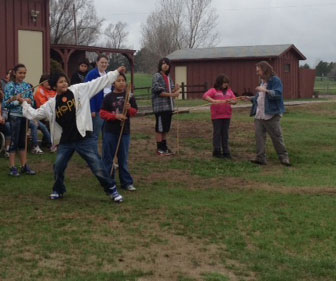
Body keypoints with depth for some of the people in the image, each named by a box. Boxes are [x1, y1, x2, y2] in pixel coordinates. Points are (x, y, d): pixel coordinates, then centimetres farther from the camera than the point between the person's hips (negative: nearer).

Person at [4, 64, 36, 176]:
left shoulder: (27, 86, 7)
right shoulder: (10, 86, -7)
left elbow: (32, 101, 9)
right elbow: (6, 103, -10)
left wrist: (28, 101, -12)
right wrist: (14, 99, -27)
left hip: (26, 116, 5)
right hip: (15, 116, -5)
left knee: (23, 141, 11)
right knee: (14, 141, -2)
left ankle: (24, 166, 17)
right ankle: (12, 167, 2)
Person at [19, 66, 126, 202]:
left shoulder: (79, 90, -3)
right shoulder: (51, 104, 4)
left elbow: (99, 82, -2)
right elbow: (35, 114, 14)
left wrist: (116, 72, -3)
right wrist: (24, 103, 14)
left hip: (84, 138, -3)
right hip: (65, 141, 3)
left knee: (98, 167, -4)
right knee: (58, 167, 9)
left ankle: (112, 190, 10)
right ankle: (58, 191, 34)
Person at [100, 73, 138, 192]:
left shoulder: (129, 96, 2)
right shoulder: (108, 97, -4)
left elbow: (135, 111, 7)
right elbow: (103, 113, -5)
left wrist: (130, 109, -15)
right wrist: (115, 116, -19)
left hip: (125, 131, 1)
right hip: (110, 131, -1)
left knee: (123, 158, 8)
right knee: (108, 157, 5)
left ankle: (126, 182, 14)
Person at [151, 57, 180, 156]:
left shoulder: (169, 77, 17)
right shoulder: (157, 76, -7)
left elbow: (171, 90, 15)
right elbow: (158, 91, -15)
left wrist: (175, 90, -8)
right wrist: (171, 94, -19)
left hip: (169, 106, 8)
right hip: (160, 106, -8)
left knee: (166, 128, 13)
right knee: (160, 128, -3)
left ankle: (164, 147, 21)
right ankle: (159, 148, 2)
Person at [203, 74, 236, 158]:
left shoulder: (229, 91, 12)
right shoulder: (214, 90, -1)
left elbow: (235, 100, 9)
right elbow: (205, 96, -15)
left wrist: (231, 101, -15)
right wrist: (213, 101, -30)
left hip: (227, 116, 4)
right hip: (216, 116, -4)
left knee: (225, 133, 8)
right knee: (217, 133, 2)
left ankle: (226, 152, 13)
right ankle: (217, 151, 10)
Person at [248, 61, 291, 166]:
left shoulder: (275, 80, -7)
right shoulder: (262, 81, 19)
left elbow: (278, 94, -21)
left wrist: (265, 90, -30)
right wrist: (250, 98, 17)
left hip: (271, 115, -8)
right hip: (259, 115, 8)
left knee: (277, 137, -4)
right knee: (259, 136, 2)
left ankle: (284, 157, 5)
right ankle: (261, 158, 6)